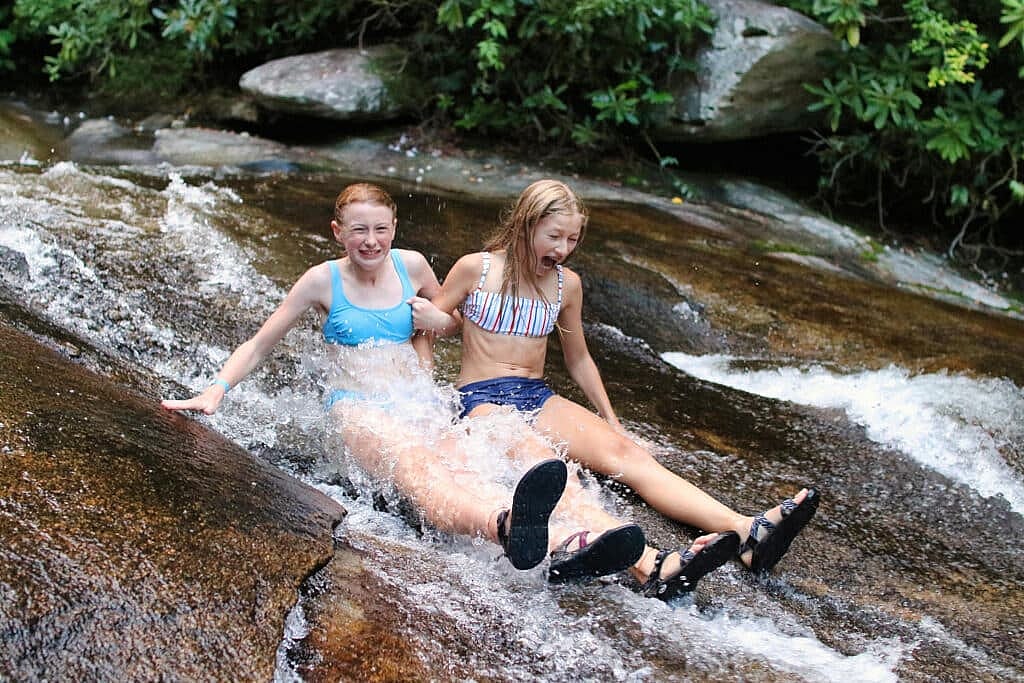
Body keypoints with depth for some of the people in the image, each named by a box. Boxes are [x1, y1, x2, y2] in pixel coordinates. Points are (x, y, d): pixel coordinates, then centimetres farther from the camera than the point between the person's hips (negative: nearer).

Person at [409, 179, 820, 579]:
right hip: (481, 399, -4)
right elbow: (435, 316, 12)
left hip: (538, 397, 4)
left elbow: (578, 360, 21)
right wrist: (430, 319, -11)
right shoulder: (475, 268, -1)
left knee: (624, 452, -24)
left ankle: (746, 533, -44)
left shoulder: (567, 284, 10)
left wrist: (611, 421, 19)